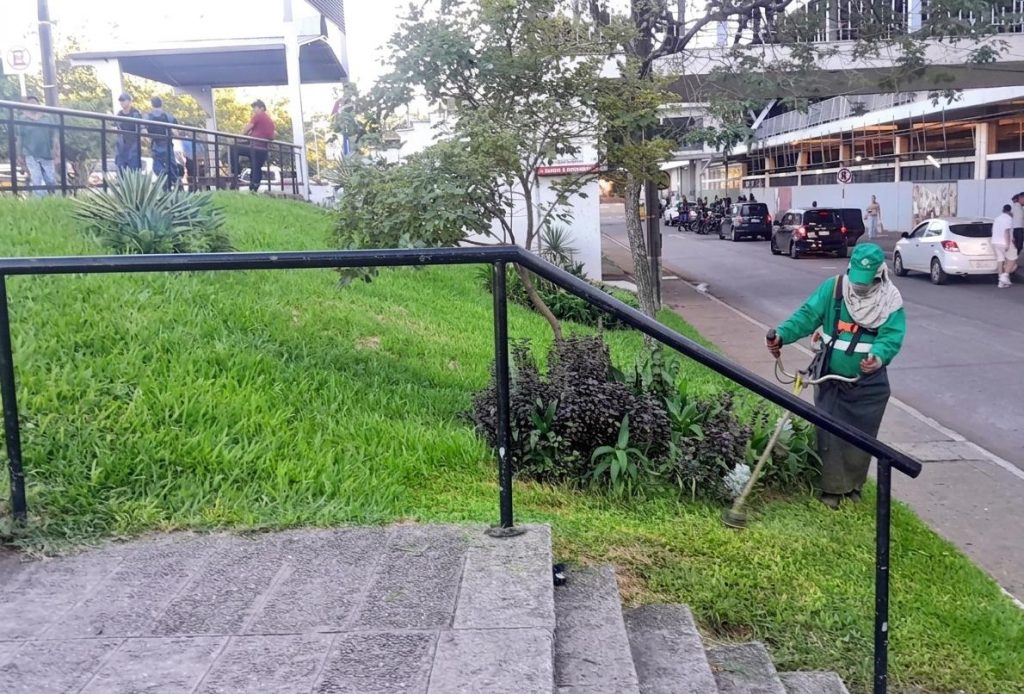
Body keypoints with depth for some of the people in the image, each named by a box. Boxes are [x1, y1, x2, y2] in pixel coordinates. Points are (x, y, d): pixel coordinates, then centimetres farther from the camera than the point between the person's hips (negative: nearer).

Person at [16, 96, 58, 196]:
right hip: (31, 155, -1)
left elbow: (54, 134, 9)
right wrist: (21, 156, 4)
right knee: (37, 181, -5)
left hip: (46, 154, 1)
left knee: (51, 180, 3)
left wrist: (54, 149, -1)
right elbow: (20, 139, 7)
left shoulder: (47, 117, 8)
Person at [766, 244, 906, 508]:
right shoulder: (833, 288, -9)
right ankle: (832, 488, 15)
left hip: (869, 384, 0)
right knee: (830, 434, 1)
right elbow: (807, 315, -16)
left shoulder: (890, 301, -12)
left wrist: (878, 357, -44)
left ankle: (853, 486, 30)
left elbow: (892, 337, -21)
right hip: (830, 379, 0)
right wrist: (782, 335, -33)